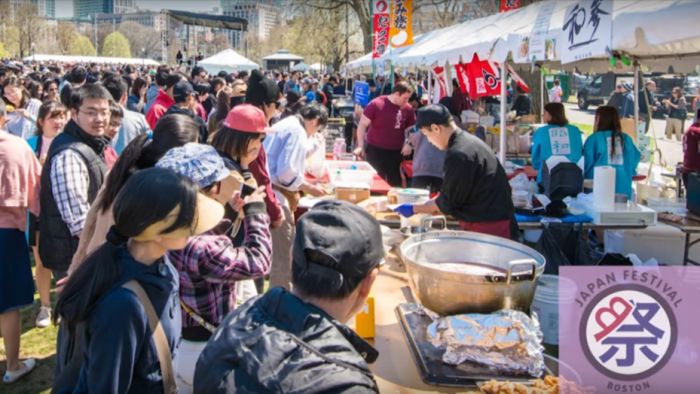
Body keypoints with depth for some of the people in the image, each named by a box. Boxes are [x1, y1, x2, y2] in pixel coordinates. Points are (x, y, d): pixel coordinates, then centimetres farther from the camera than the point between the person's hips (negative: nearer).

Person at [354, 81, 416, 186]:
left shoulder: (407, 109, 0)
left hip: (396, 152, 4)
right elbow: (362, 125, -7)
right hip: (375, 150, -4)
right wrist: (360, 146, -13)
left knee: (395, 183, 8)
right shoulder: (376, 104, -10)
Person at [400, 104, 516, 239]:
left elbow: (447, 202, -13)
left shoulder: (458, 155, -22)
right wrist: (432, 206, 22)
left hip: (488, 227, -10)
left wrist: (414, 209, -1)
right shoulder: (470, 141, 10)